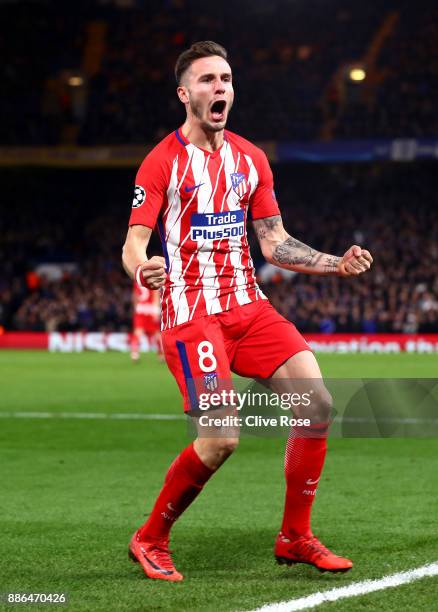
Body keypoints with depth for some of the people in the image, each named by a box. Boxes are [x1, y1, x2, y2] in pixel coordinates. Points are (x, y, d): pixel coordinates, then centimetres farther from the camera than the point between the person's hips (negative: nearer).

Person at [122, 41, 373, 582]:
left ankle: (294, 538, 5)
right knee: (220, 439, -19)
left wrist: (337, 264, 4)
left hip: (249, 308, 6)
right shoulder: (162, 162, -3)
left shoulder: (250, 159, 13)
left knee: (317, 402, -10)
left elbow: (275, 243, 16)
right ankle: (149, 541, 3)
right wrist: (140, 269, -32)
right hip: (191, 314, -6)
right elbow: (133, 243, -9)